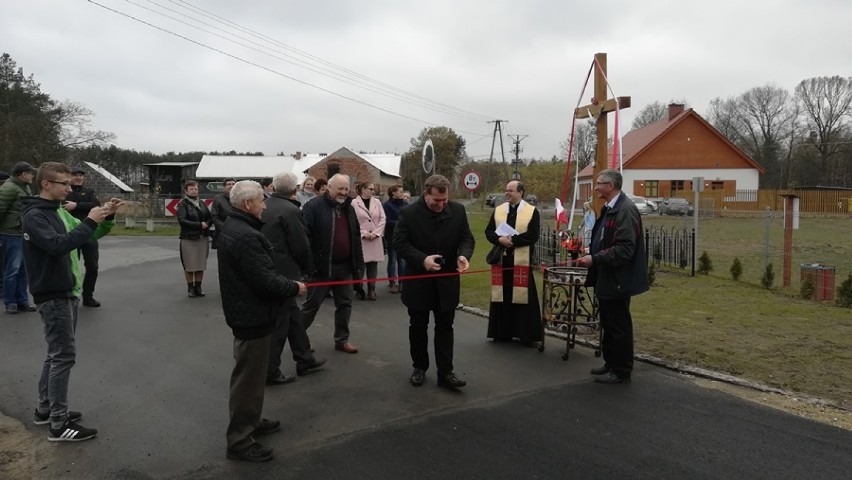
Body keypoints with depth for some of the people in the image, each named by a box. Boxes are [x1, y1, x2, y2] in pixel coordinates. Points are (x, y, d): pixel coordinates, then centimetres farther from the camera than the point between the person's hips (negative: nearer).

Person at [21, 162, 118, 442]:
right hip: (53, 295, -9)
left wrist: (106, 217, -3)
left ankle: (45, 409, 28)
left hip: (67, 292, 9)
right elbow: (57, 245, -30)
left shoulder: (59, 212, 11)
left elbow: (88, 235, 14)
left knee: (56, 354, 16)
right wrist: (89, 221, -28)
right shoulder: (33, 216, -16)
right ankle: (59, 424, -1)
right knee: (64, 356, -7)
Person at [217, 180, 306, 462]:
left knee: (250, 374, 23)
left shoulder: (232, 227, 9)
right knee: (248, 377, 0)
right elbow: (265, 281, -28)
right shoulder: (246, 236, -26)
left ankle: (249, 422, 38)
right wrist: (294, 288, -12)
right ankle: (239, 441, 11)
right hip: (252, 315, -11)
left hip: (244, 310, 11)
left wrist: (287, 284, 11)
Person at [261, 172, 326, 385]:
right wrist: (306, 267, 5)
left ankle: (304, 359, 30)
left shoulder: (264, 206, 5)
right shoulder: (291, 211, -18)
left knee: (292, 313, 19)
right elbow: (301, 246, -14)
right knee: (279, 322, 3)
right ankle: (270, 372, 13)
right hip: (283, 273, -8)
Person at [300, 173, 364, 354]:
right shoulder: (314, 206, -11)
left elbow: (356, 236, 17)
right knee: (312, 304, 5)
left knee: (345, 304, 11)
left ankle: (342, 340, 24)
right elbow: (304, 236, -17)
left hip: (345, 267, 6)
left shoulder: (349, 208, 11)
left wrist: (358, 262, 12)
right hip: (322, 266, -6)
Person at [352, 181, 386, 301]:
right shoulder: (354, 203, -5)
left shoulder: (377, 202, 8)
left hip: (375, 238, 4)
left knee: (373, 264, 4)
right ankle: (359, 289, 13)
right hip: (360, 239, -3)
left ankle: (371, 289, 12)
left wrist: (375, 233, -6)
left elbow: (382, 219, 6)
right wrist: (363, 233, -13)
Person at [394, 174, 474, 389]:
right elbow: (399, 242, -11)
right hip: (418, 280, -2)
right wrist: (422, 259, -24)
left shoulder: (458, 210, -3)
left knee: (445, 327, 5)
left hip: (447, 280, 2)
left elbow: (466, 237, 2)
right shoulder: (409, 213, -12)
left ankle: (445, 372, 11)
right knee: (418, 326, 10)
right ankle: (419, 367, 26)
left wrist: (463, 255, -20)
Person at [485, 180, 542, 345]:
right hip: (501, 259, 4)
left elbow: (533, 236, -10)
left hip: (521, 261, -4)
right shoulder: (498, 210, 11)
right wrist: (500, 240, -14)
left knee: (522, 296, -1)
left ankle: (527, 334, 9)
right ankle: (502, 332, 17)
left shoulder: (532, 211, -1)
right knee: (502, 296, 8)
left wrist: (512, 240, -17)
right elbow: (489, 231, 6)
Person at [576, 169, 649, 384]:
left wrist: (595, 259, -24)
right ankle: (611, 364, 32)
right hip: (606, 279, 10)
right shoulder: (609, 209, 13)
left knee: (619, 326, 2)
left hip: (617, 280, -10)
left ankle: (621, 371, 14)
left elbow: (625, 249, -26)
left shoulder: (626, 210, -19)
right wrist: (590, 255, 10)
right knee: (608, 324, 19)